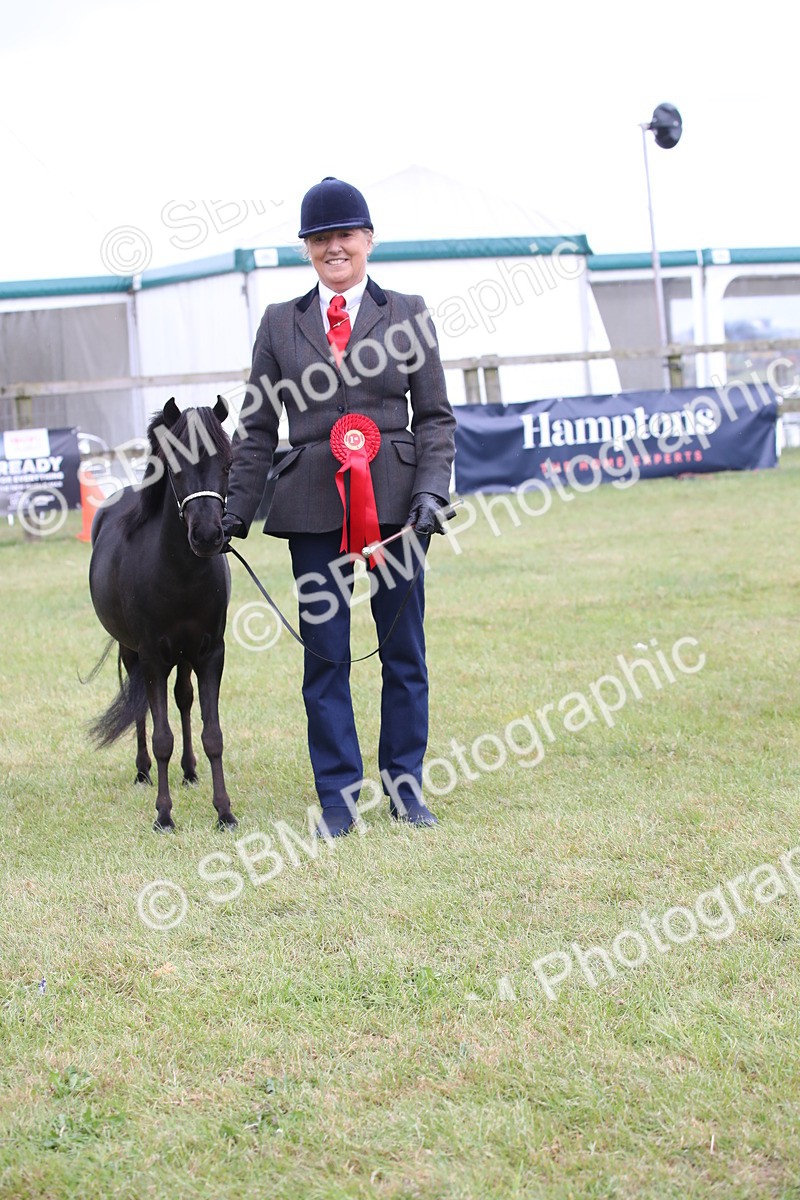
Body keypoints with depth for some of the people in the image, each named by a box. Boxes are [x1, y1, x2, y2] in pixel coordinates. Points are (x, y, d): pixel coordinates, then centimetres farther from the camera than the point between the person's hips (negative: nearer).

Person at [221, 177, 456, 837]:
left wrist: (432, 489, -9)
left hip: (394, 501, -1)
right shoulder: (280, 322, 8)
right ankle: (339, 796, 11)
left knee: (404, 649, 6)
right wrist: (237, 510, 4)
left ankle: (406, 785, 18)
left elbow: (436, 416, 5)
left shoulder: (407, 314, 6)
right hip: (313, 507, 1)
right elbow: (258, 427, 9)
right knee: (324, 653, 3)